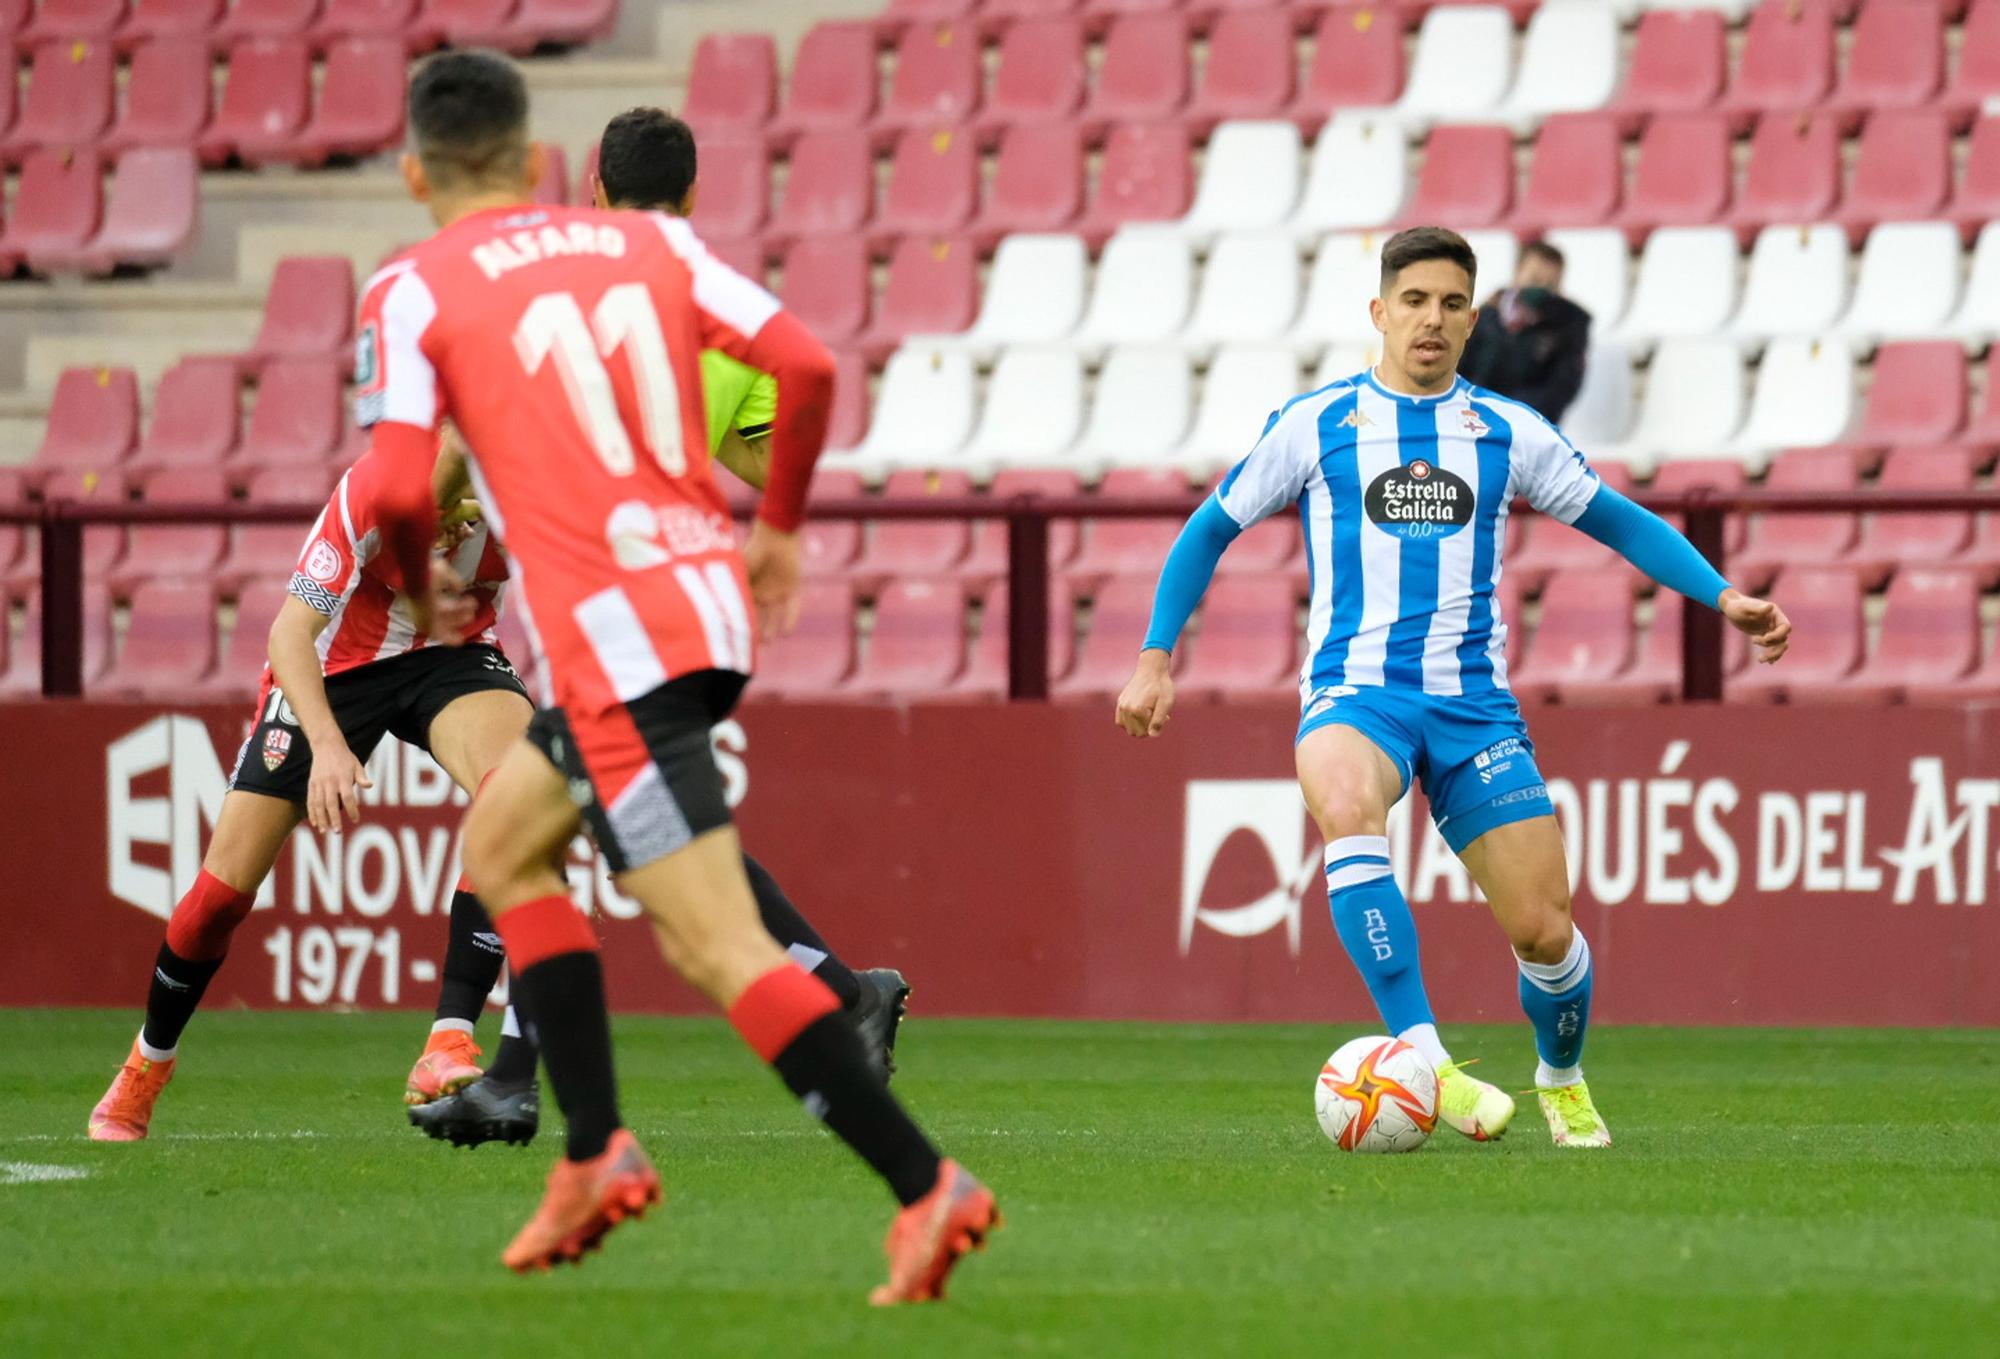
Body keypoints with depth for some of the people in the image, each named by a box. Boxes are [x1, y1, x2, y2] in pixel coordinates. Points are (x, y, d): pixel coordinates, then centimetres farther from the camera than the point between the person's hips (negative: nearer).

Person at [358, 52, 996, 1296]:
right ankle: (597, 1156, 19)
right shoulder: (648, 244, 13)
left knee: (719, 950, -10)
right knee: (501, 846, 25)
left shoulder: (414, 292, -1)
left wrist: (419, 586, 12)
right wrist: (780, 526, 19)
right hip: (711, 597, 7)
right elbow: (805, 363, 4)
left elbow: (395, 486, -11)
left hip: (613, 633, -7)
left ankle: (927, 1184, -20)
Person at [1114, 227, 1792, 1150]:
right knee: (1345, 809, -38)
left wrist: (1724, 598, 5)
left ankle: (1562, 1079, 30)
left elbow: (1620, 521, 18)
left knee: (1544, 932, -4)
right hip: (1354, 689, -2)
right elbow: (1212, 530, 13)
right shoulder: (1316, 422, 6)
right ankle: (1425, 1061, -39)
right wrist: (1156, 657, 5)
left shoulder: (1508, 432, 10)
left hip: (1473, 704, 2)